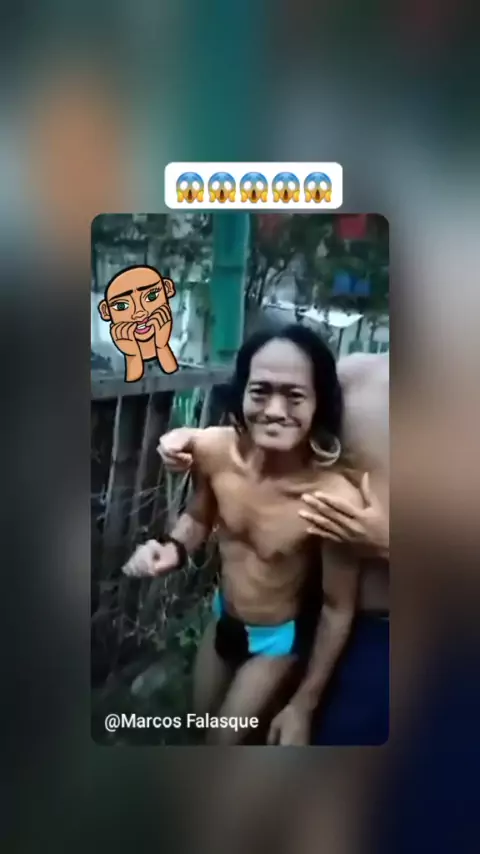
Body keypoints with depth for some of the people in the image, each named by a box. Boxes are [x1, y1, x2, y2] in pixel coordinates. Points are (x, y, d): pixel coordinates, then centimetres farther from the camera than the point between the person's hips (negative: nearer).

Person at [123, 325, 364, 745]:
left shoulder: (335, 499, -36)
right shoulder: (212, 449, -24)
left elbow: (338, 610, -20)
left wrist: (304, 704, -9)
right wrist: (173, 548, -23)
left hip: (277, 638, -4)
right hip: (223, 617, 5)